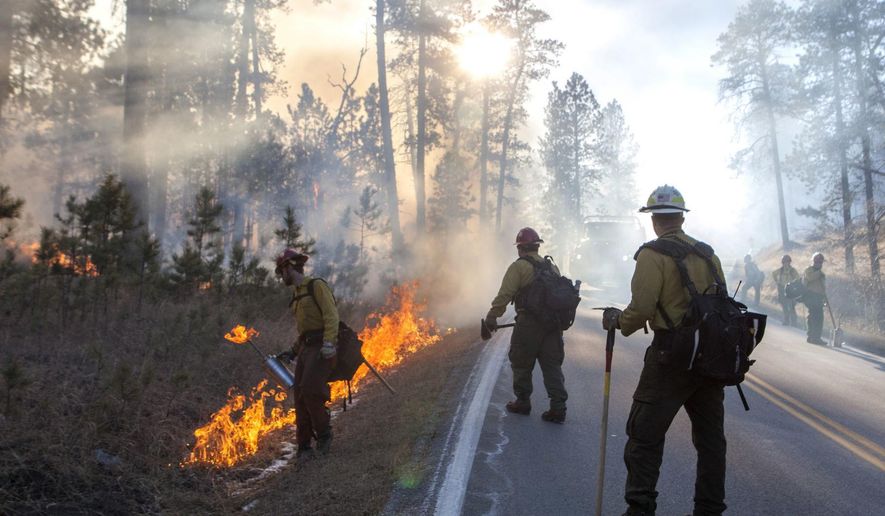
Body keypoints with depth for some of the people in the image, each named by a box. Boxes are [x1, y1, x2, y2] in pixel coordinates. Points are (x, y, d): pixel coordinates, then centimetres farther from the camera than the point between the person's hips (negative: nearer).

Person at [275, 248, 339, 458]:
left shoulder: (317, 285, -5)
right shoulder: (297, 294, 21)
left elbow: (331, 315, -15)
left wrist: (328, 343, -26)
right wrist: (294, 351, 21)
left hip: (322, 348, -8)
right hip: (306, 348, 8)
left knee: (310, 389, -22)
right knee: (300, 395, -1)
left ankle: (323, 432, -2)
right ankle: (304, 446, 4)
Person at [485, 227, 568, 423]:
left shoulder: (519, 267, -5)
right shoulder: (551, 267, 16)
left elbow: (505, 295, -13)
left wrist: (492, 317, -9)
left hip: (528, 324, -6)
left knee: (522, 365, 10)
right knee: (552, 366, 7)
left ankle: (522, 402, 20)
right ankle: (558, 407, 3)